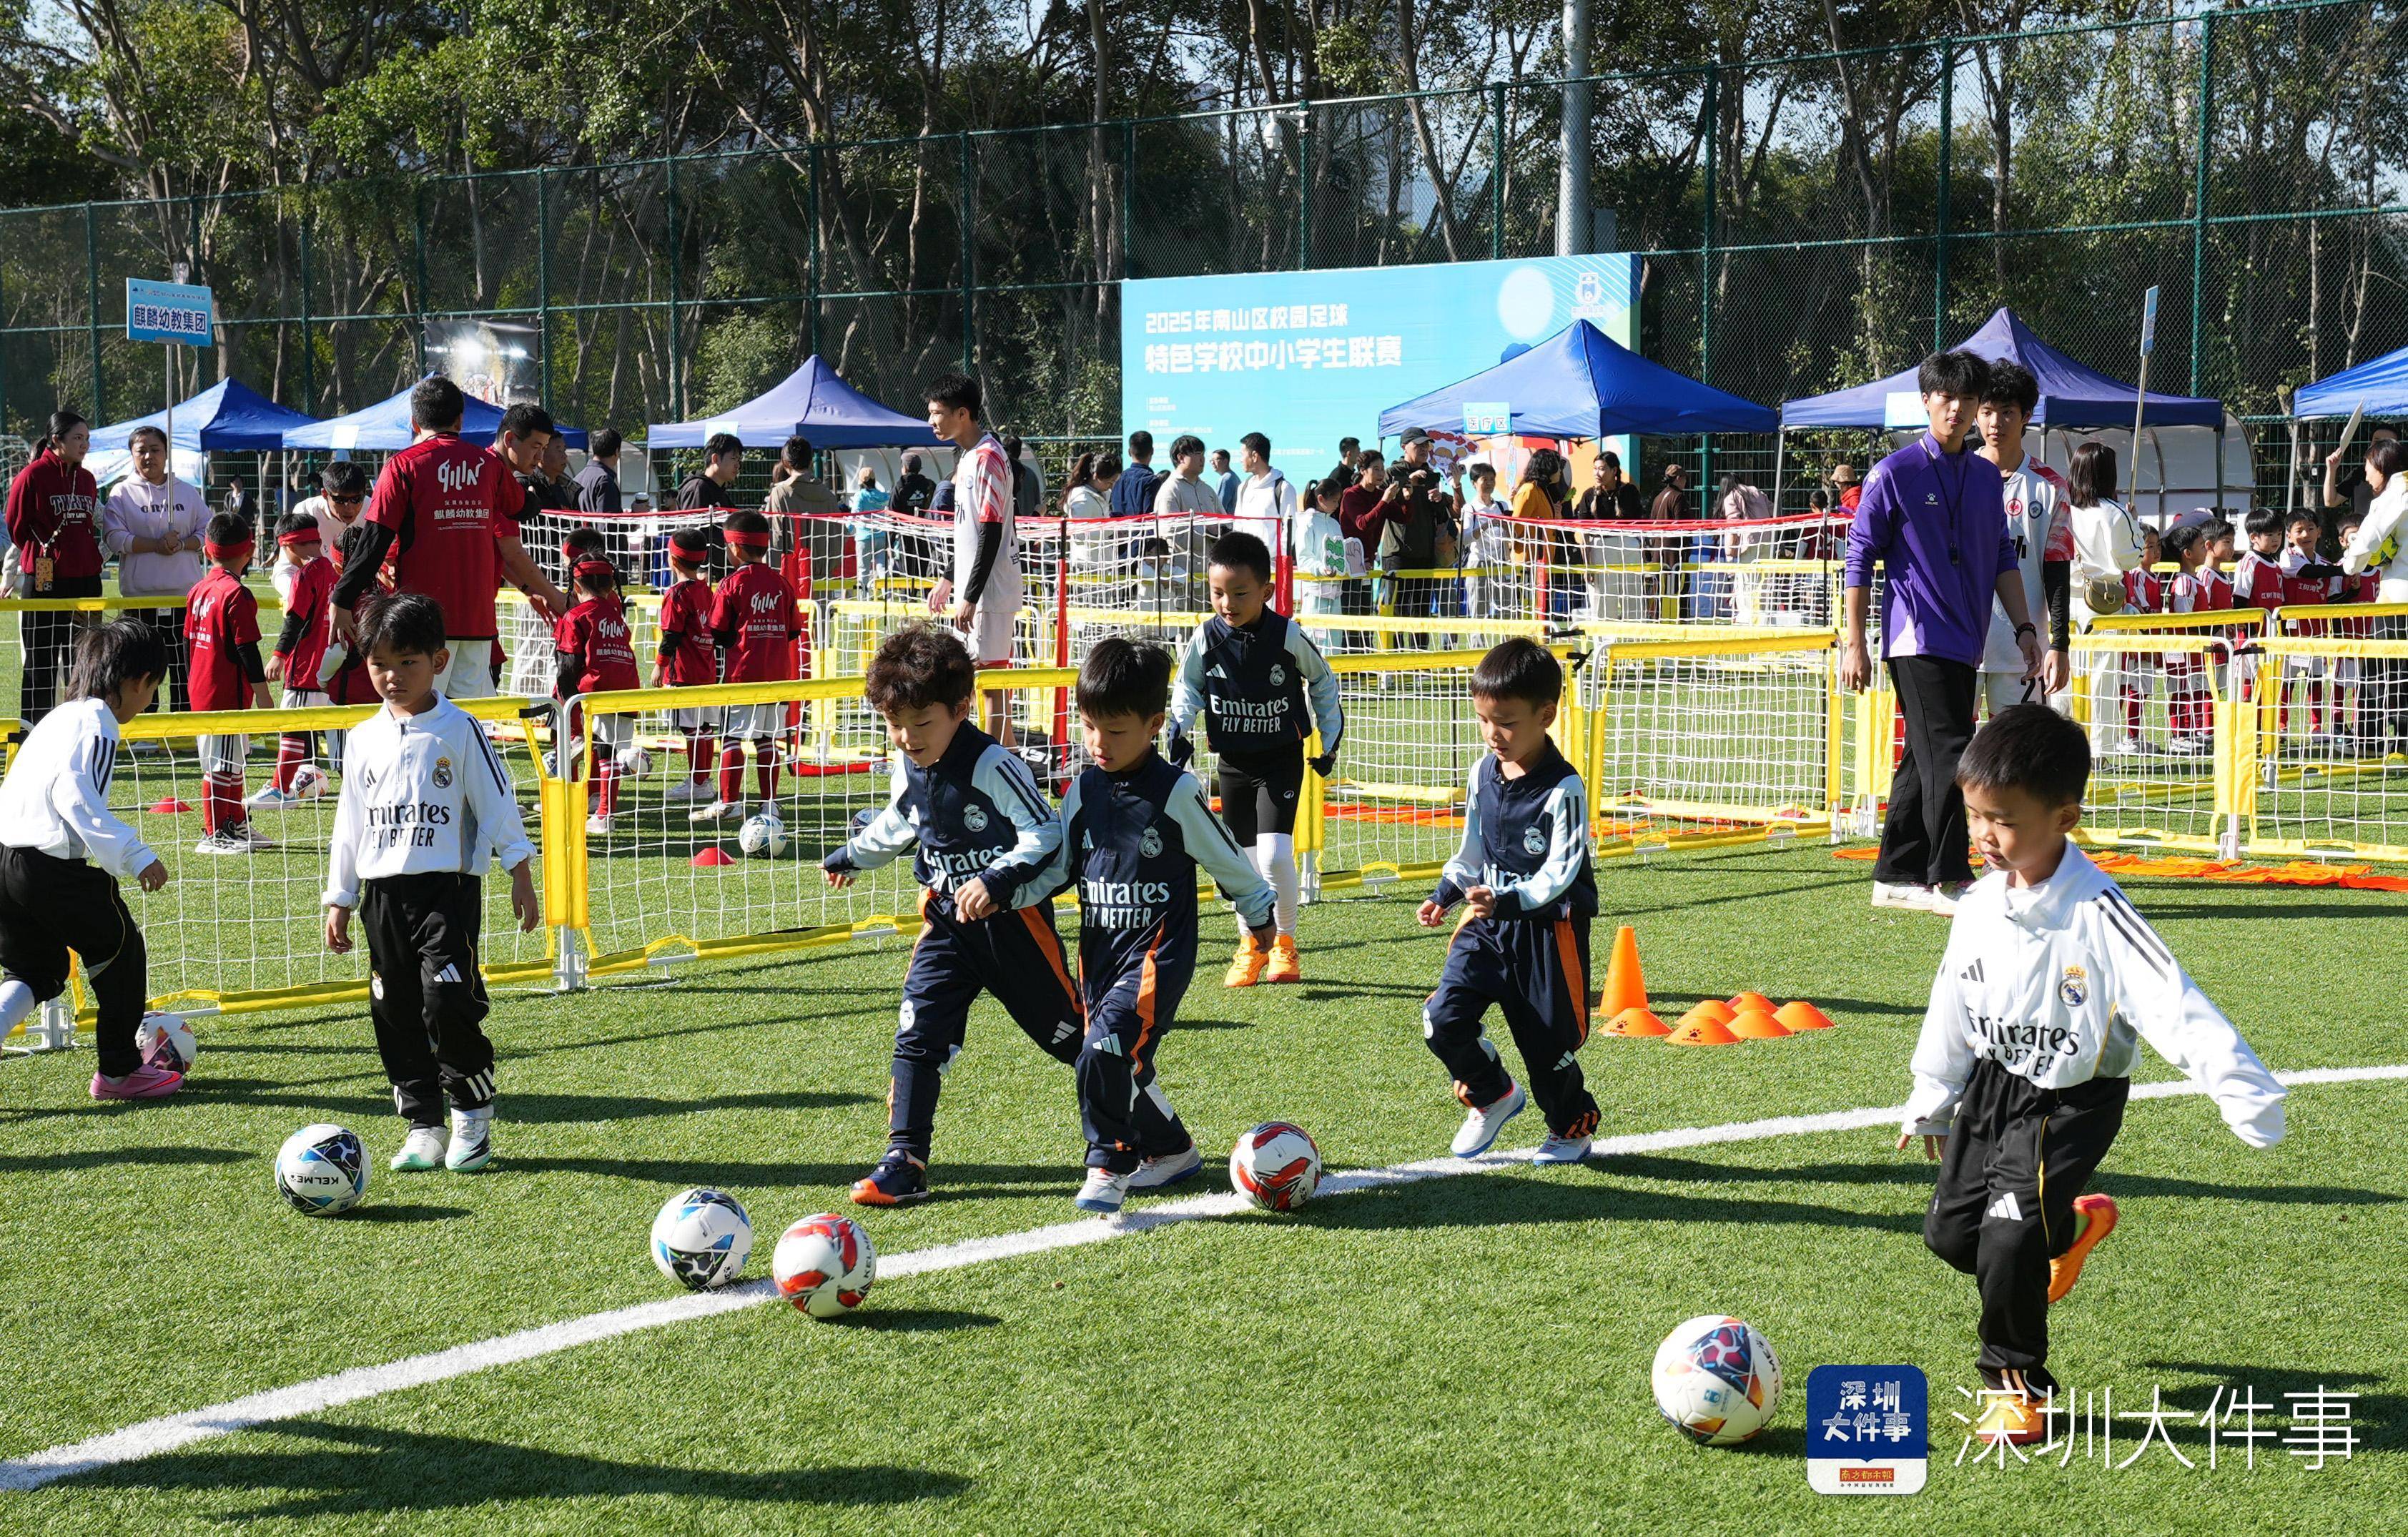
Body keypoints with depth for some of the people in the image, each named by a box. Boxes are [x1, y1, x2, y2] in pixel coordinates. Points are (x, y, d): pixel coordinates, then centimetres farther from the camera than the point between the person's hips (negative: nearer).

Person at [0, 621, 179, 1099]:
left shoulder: (56, 719, 19)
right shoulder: (97, 725, -10)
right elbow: (75, 796, -23)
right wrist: (134, 855, -25)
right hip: (53, 867, -9)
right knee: (122, 952, 11)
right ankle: (120, 1071, 20)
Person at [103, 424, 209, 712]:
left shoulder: (188, 492, 12)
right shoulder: (122, 494, 4)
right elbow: (115, 538, -7)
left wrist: (182, 544, -11)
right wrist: (156, 545, -16)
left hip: (185, 594, 2)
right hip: (140, 596, -2)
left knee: (186, 666, 2)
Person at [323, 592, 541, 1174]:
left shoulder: (459, 732, -2)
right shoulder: (364, 739, 11)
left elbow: (498, 805, 0)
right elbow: (350, 824, 17)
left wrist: (520, 876, -4)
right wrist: (340, 901, 16)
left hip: (448, 887, -5)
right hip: (384, 893, 5)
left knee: (448, 1001, -16)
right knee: (397, 1013, 4)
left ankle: (474, 1114, 3)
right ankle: (423, 1127, 13)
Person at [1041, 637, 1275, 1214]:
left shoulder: (1176, 793, -11)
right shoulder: (1084, 790, 3)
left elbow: (1226, 858, 1)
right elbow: (1058, 868, 10)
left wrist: (1259, 914, 11)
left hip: (1159, 949, -6)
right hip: (1100, 948, 6)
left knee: (1108, 1048, -22)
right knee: (1121, 1061, 11)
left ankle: (1110, 1165, -7)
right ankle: (1168, 1147, 35)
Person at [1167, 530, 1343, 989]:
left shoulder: (1289, 636, -14)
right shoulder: (1205, 640, -9)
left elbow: (1322, 681, 3)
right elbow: (1187, 686, 8)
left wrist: (1330, 738, 4)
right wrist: (1180, 728, -8)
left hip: (1282, 759, -3)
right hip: (1233, 762, 3)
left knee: (1274, 854, -14)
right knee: (1244, 860, 7)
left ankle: (1285, 942, 7)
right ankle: (1251, 946, 25)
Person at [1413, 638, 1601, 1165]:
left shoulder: (1563, 789, -18)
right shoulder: (1484, 773, 3)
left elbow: (1560, 873, -21)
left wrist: (1507, 901, -33)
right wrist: (1447, 894, 2)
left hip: (1549, 927, -6)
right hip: (1489, 922, 6)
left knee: (1548, 1040, 4)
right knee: (1443, 1018, -9)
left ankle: (1572, 1128, 31)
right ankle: (1492, 1094, 17)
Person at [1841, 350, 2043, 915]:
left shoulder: (1988, 479, 13)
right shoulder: (1894, 474, -5)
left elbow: (2003, 559, 19)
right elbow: (1860, 557, -4)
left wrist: (2024, 627, 9)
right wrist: (1854, 644, -7)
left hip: (1964, 644, 7)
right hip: (1917, 639, -7)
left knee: (1924, 760, 10)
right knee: (1949, 755, -12)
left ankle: (1896, 877, 16)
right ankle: (1947, 879, -9)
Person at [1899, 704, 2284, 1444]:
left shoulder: (2095, 913, -26)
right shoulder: (1981, 904, -5)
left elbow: (2175, 1006, -30)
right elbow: (1952, 1004, 11)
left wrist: (2246, 1097, -35)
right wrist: (1930, 1103, 22)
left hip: (2071, 1104, -7)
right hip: (1993, 1082, 7)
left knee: (2007, 1245, -16)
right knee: (1950, 1231, 12)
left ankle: (2018, 1382, 10)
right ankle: (2068, 1223, 42)